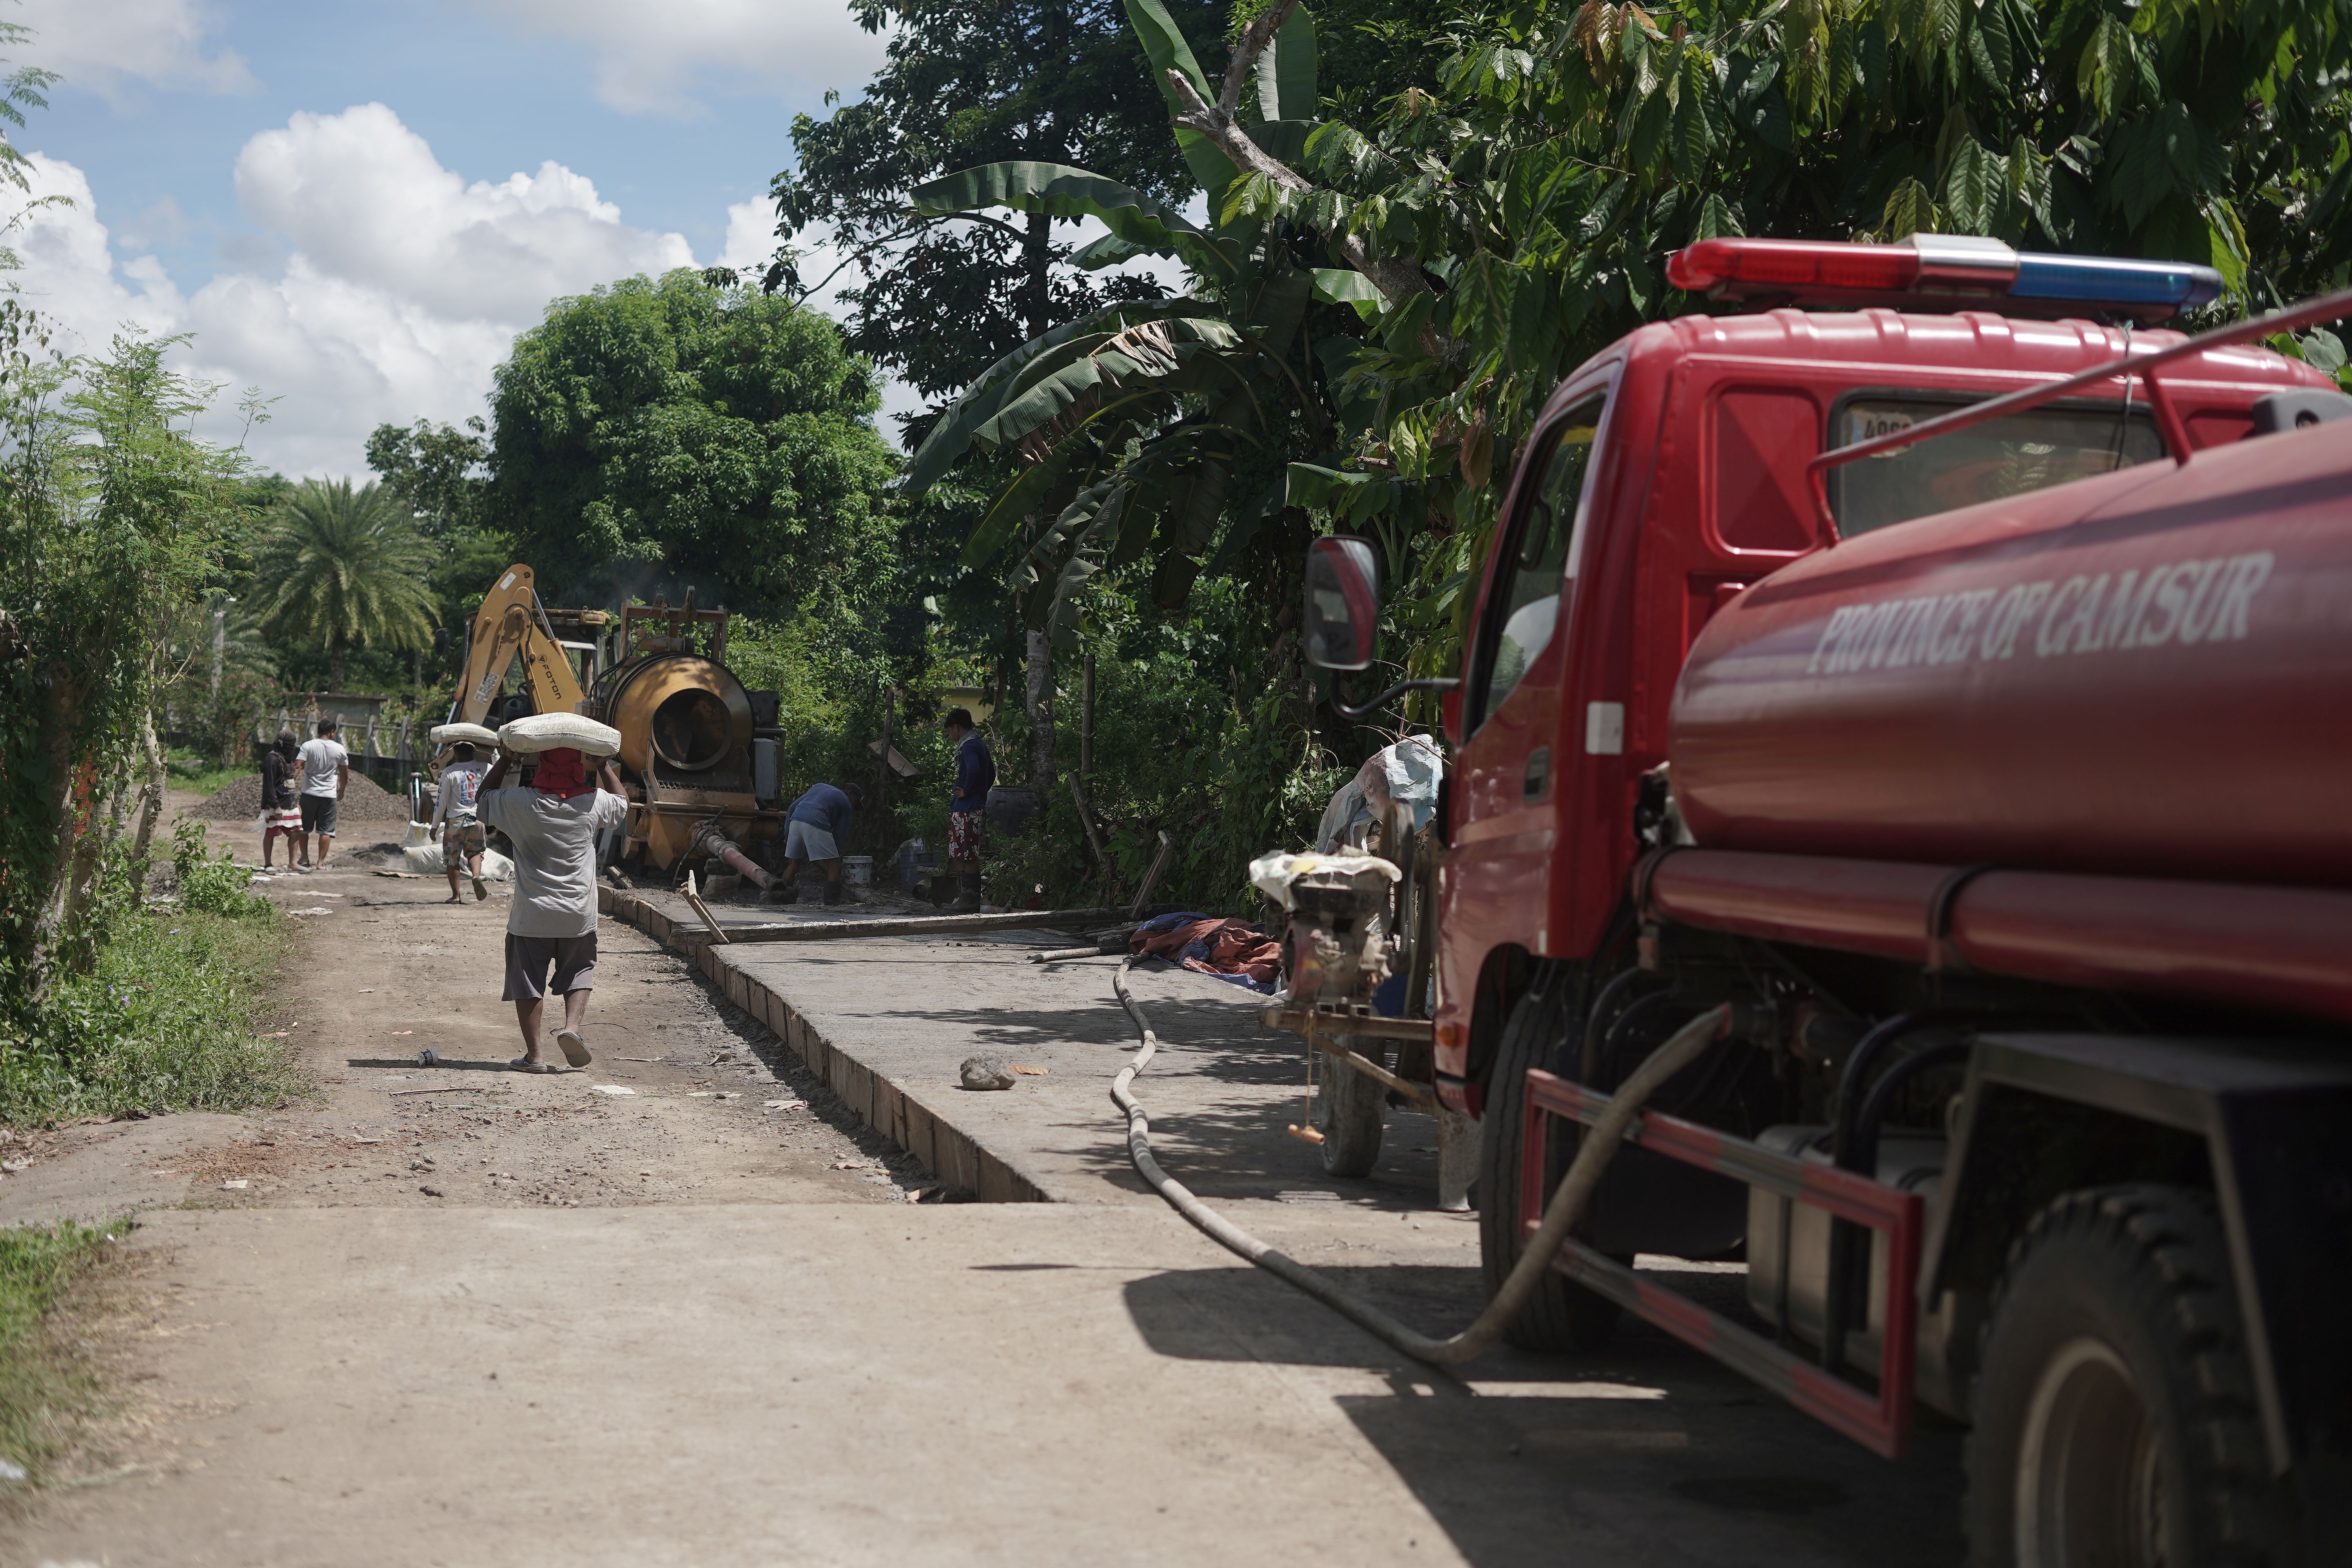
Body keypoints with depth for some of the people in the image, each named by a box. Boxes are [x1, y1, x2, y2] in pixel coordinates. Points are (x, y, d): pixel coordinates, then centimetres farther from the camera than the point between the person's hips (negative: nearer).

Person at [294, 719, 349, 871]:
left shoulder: (308, 746, -4)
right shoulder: (339, 749, 0)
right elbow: (344, 774, 10)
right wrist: (341, 792, 25)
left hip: (309, 793, 0)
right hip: (329, 795, 0)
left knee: (304, 828, 15)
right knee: (326, 830, 4)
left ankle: (305, 859, 21)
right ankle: (320, 863, 0)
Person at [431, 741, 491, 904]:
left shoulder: (449, 773, -8)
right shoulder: (483, 768, -2)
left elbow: (441, 803, -5)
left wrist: (435, 827, 2)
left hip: (455, 821, -2)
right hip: (477, 820, 2)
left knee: (452, 859, 11)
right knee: (475, 852, 17)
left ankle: (456, 895, 10)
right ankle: (476, 875, -14)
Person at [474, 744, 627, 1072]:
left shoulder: (519, 802, -10)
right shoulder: (593, 803, -7)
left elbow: (482, 799, 11)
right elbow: (623, 805, 17)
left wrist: (504, 761, 14)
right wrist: (604, 765, 23)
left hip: (531, 914, -1)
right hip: (579, 914, 1)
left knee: (528, 981, 7)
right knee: (579, 971, 19)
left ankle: (533, 1055, 5)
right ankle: (573, 1026, -5)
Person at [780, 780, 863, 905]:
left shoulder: (819, 786, 34)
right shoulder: (846, 805, 18)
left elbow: (792, 808, 27)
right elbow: (839, 835, 15)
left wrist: (787, 834, 27)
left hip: (795, 820, 6)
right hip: (815, 824, -6)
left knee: (794, 863, 20)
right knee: (834, 865, 0)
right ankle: (832, 903, -8)